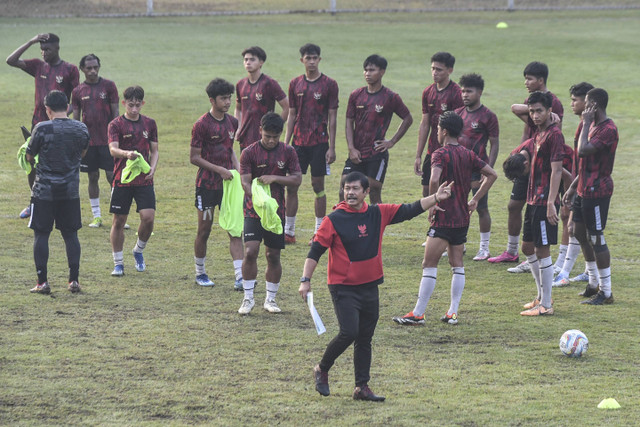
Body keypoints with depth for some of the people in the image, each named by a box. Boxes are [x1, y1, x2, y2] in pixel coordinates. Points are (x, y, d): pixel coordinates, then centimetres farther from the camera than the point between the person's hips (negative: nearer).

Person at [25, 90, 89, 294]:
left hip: (44, 191, -3)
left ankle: (42, 282, 2)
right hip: (71, 191, 3)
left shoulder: (42, 128, -13)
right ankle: (74, 280, 8)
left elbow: (29, 156, -2)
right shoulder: (81, 129, -1)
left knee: (41, 235, 4)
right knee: (71, 235, 11)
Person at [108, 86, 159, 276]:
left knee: (148, 217, -11)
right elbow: (113, 149, -16)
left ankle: (139, 251, 15)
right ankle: (118, 263, 13)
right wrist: (126, 154, -37)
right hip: (122, 180, -2)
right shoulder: (116, 125, -2)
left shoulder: (149, 123, 9)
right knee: (119, 221, 2)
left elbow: (154, 150, 14)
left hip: (144, 180, 2)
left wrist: (152, 168, -5)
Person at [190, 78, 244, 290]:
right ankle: (200, 272, 22)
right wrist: (219, 170, -17)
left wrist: (237, 167, 4)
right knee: (204, 230, 5)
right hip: (207, 185, -5)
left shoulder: (232, 122, 8)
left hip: (227, 183, 5)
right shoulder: (202, 125, -11)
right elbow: (194, 158, -11)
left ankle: (240, 276, -7)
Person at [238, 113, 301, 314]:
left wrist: (274, 178, -17)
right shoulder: (249, 152, -5)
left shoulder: (288, 152, 2)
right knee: (250, 252, -14)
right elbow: (245, 182, -13)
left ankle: (271, 299, 19)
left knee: (273, 256, 6)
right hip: (253, 211, -2)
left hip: (277, 212, 2)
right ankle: (248, 298, -2)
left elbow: (297, 178, -1)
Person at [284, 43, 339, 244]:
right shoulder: (295, 84, 8)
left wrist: (332, 147, -7)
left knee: (318, 185, 1)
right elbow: (292, 115, 12)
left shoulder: (329, 84, -2)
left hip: (319, 142, -3)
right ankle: (289, 231, 9)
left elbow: (332, 118, -3)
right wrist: (286, 143, 7)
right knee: (291, 186, 2)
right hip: (298, 142, 3)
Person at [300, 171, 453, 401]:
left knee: (365, 339, 9)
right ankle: (322, 370, 6)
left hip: (370, 286, 5)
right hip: (343, 288, -5)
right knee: (349, 333, -17)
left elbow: (408, 211, 5)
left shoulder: (378, 214, 3)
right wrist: (306, 280, -16)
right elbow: (315, 250, -8)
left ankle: (362, 388, 16)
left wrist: (435, 198, -5)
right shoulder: (333, 220, -9)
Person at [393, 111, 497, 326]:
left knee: (429, 265, -4)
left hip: (443, 218, -7)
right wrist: (476, 200, 13)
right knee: (457, 264, 13)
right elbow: (492, 175, 10)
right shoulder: (469, 155, 8)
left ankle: (418, 314, -3)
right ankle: (453, 312, 13)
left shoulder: (440, 154, -12)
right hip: (463, 218, 7)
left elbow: (434, 180, -28)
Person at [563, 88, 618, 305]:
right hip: (585, 189, 11)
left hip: (597, 191, -11)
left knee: (596, 238, -7)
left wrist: (586, 123, -20)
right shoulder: (594, 125, 14)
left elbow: (583, 151, -30)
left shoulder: (608, 129, -19)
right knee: (580, 232, 17)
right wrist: (574, 186, 21)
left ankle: (606, 293, -1)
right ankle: (594, 284, 28)